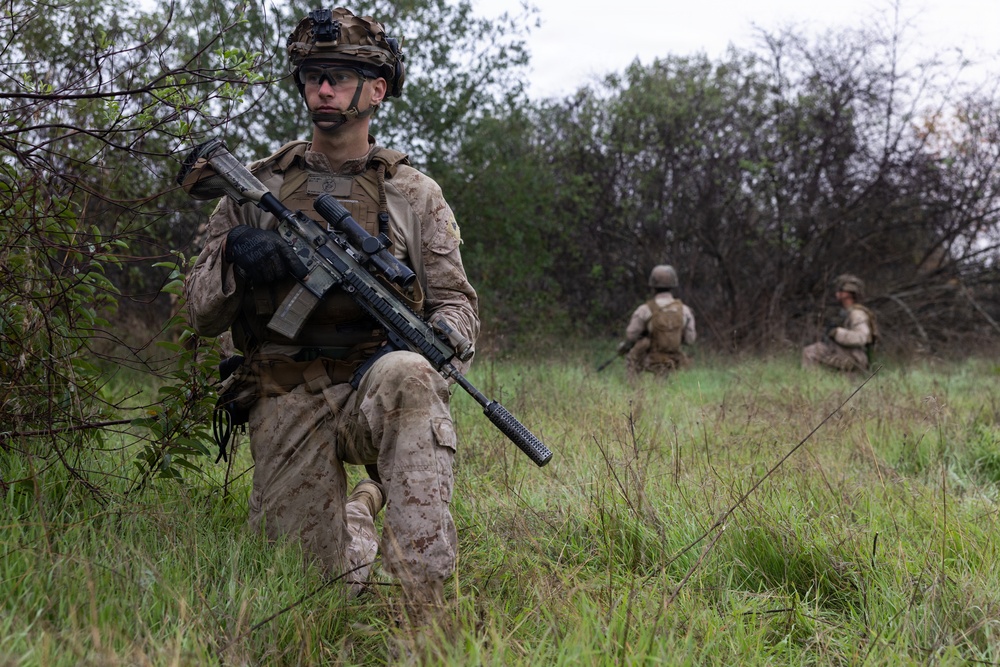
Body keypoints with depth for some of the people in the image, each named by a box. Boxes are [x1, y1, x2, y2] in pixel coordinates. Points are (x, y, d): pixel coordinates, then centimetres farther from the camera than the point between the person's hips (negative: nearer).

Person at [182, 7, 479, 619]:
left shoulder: (415, 194, 8)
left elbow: (456, 303, 7)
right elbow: (203, 315, 9)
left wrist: (428, 352, -17)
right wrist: (235, 257, -14)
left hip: (373, 389, -1)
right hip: (286, 404, 2)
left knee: (405, 377, -38)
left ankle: (422, 600, -36)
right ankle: (360, 513, 30)